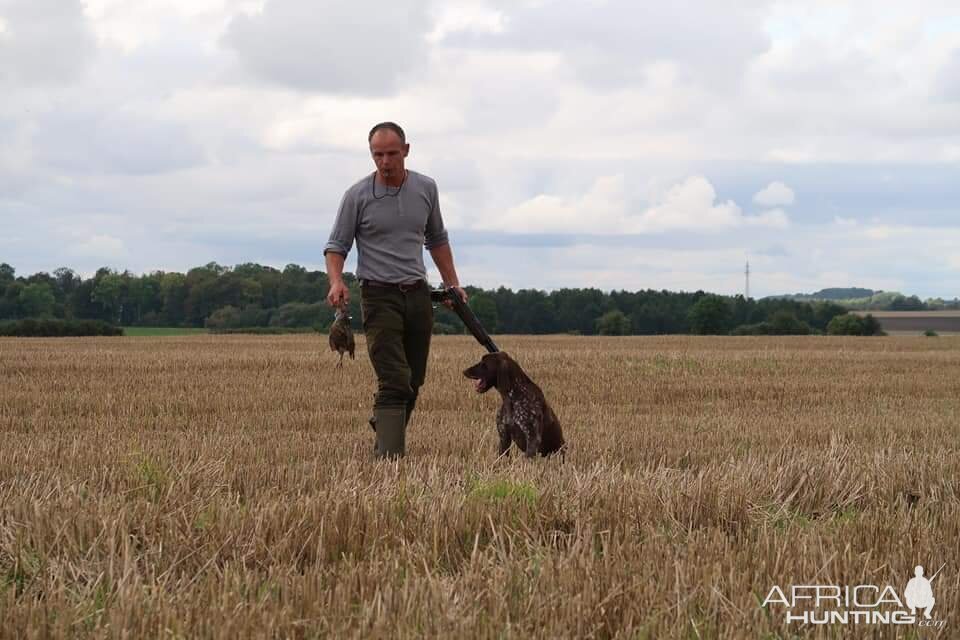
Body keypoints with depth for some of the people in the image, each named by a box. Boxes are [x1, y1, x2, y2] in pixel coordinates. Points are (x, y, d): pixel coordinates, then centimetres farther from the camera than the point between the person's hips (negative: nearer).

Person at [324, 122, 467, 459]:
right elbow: (337, 246, -3)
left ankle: (385, 442, 25)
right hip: (380, 295, -5)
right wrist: (336, 282, -22)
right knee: (395, 381, -17)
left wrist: (453, 284, 16)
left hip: (418, 294, 5)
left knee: (414, 382, 8)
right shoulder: (358, 195, -6)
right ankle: (389, 456, -21)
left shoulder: (426, 189, 7)